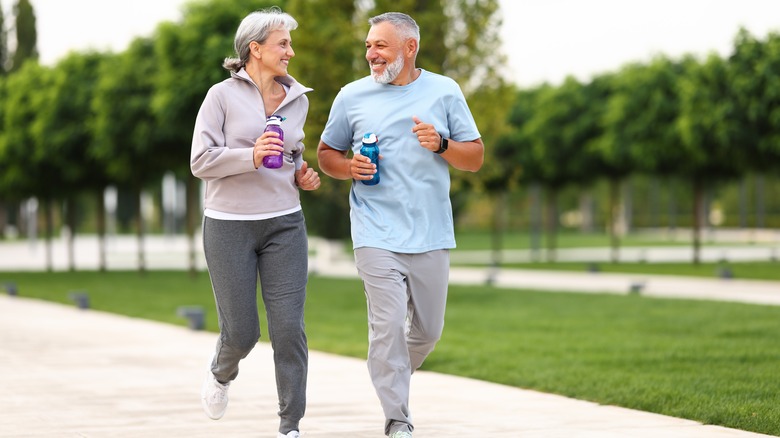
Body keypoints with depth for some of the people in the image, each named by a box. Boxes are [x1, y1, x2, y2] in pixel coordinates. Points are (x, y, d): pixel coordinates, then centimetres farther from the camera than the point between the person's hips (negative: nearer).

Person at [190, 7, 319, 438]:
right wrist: (252, 155, -22)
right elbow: (201, 161, -9)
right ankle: (221, 372, 36)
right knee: (241, 333, 0)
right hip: (229, 225, -3)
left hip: (284, 224, 3)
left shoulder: (297, 99, 9)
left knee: (289, 328, -6)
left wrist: (302, 175, 5)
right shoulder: (223, 95, -5)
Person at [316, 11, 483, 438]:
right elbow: (325, 154, 14)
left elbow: (475, 158, 7)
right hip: (377, 235, -2)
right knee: (387, 327, -11)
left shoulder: (444, 92, 5)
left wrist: (440, 145, -13)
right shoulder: (352, 96, 4)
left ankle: (392, 377, 40)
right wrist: (350, 168, -8)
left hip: (430, 235, 2)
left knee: (428, 329, 10)